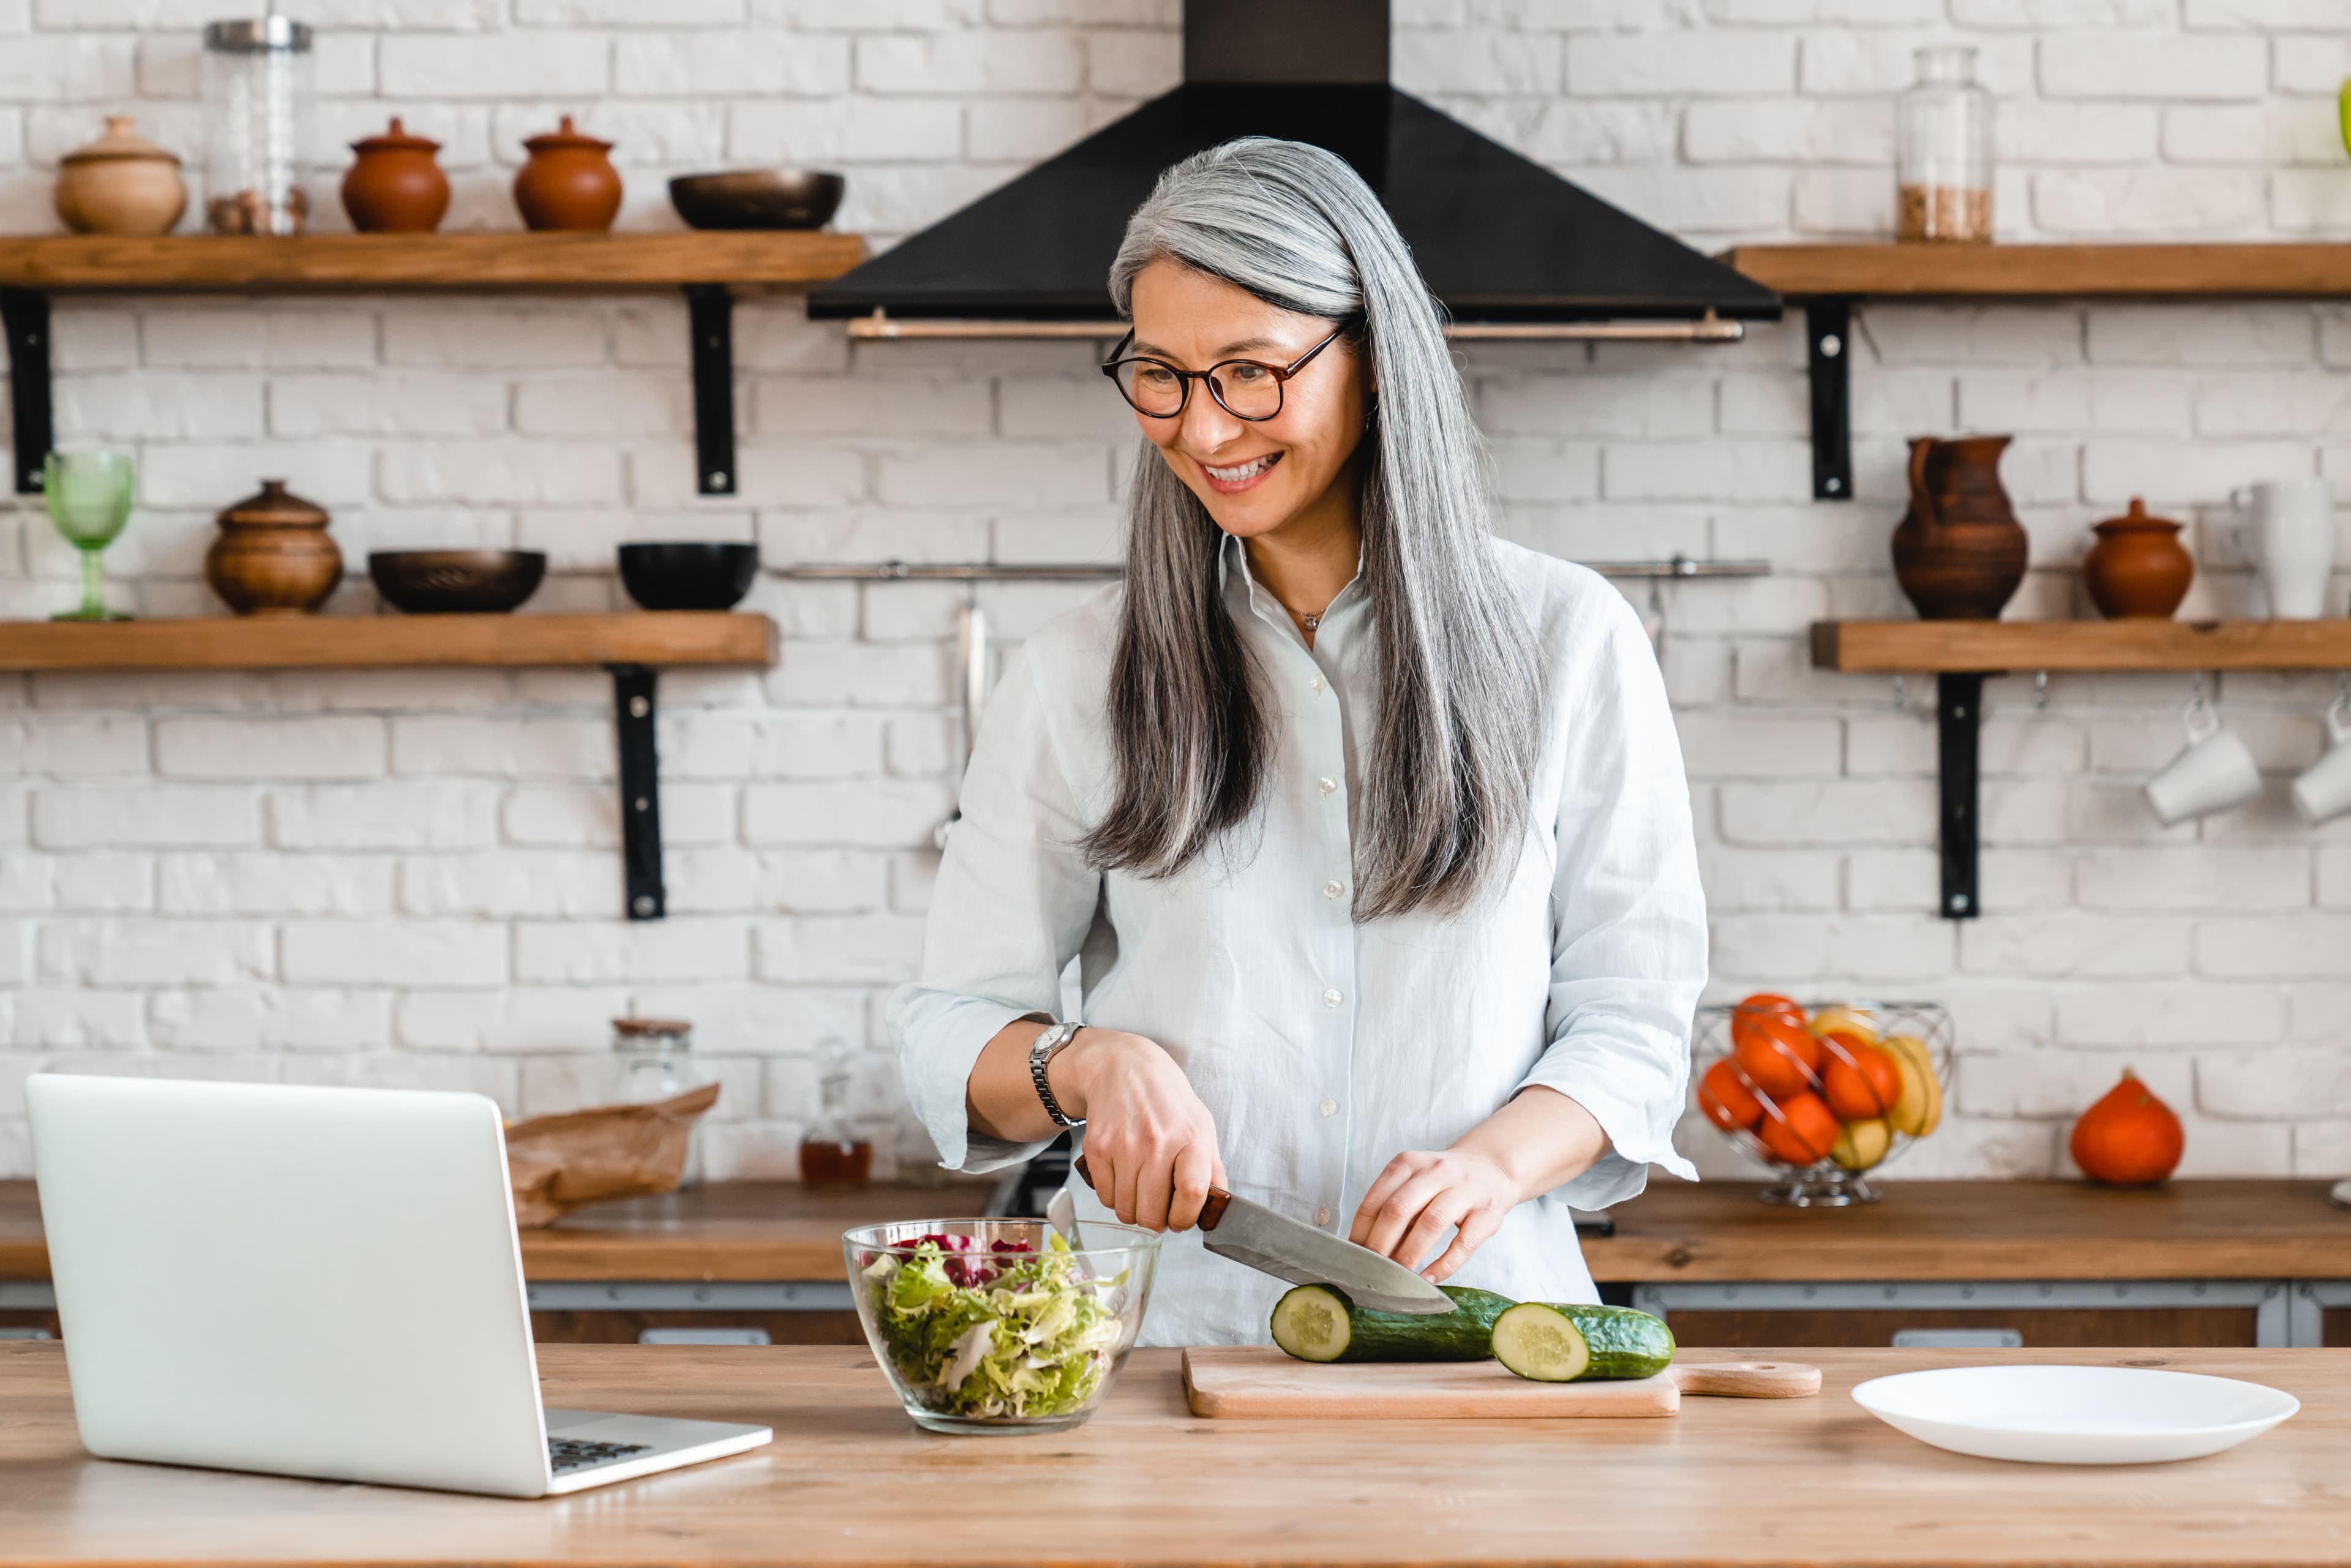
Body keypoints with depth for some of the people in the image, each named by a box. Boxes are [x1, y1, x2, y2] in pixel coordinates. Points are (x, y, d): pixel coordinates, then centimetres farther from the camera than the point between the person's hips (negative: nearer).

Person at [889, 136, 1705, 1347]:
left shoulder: (1566, 643, 7)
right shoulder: (1077, 675, 9)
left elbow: (1632, 1017, 7)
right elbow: (952, 1024, 10)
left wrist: (1496, 1161, -12)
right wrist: (1088, 1062, -11)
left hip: (1476, 1309, 0)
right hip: (1167, 1325, 0)